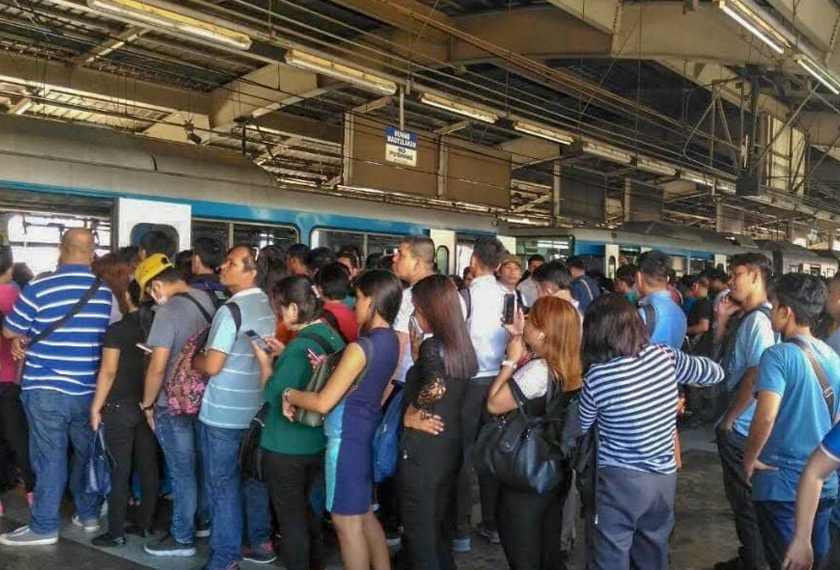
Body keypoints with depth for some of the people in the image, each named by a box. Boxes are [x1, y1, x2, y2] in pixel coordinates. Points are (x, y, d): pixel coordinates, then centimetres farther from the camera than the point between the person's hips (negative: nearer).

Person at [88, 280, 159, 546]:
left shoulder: (117, 330, -10)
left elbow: (108, 372, -12)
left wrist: (96, 407, -5)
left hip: (120, 407, -5)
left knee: (119, 471, 1)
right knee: (148, 468, 10)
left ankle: (116, 532, 6)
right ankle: (145, 524, 19)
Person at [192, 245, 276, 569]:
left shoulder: (231, 310, -20)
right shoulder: (269, 305, 6)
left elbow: (212, 366, -21)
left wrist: (190, 361, 0)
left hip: (223, 412, -8)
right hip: (256, 407, 8)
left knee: (223, 485, 3)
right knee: (253, 476, 18)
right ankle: (261, 543, 29)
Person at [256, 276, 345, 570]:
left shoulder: (300, 345, -26)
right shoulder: (332, 337, 1)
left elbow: (274, 394, -21)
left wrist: (265, 362, -8)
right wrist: (284, 355, 7)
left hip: (286, 448, -8)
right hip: (319, 443, 8)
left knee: (291, 518, 9)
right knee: (311, 512, 25)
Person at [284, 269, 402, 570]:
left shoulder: (360, 347, -23)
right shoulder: (391, 340, 3)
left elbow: (323, 403, -21)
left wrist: (289, 393, -3)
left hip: (348, 436, -9)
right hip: (369, 430, 9)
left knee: (347, 521, 4)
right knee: (363, 514, 21)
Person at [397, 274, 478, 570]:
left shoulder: (432, 346, -18)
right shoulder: (462, 346, 5)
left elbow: (435, 386, -32)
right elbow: (452, 394, 9)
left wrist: (411, 414, -15)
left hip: (423, 452, -8)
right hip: (451, 449, 8)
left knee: (420, 535, 6)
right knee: (440, 528, 22)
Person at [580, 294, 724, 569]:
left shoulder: (597, 376, -18)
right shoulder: (664, 356, -7)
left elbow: (580, 428, -2)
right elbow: (715, 372, 8)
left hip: (619, 482, -5)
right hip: (664, 477, 5)